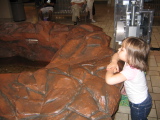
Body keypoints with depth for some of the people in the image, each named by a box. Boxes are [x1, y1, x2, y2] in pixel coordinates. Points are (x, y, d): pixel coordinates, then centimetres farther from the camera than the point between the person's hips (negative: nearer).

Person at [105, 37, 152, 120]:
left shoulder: (130, 71, -40)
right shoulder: (131, 61, -16)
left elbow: (109, 80, -49)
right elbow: (116, 55, 1)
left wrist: (110, 70, -28)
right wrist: (114, 62, -19)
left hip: (140, 106, -7)